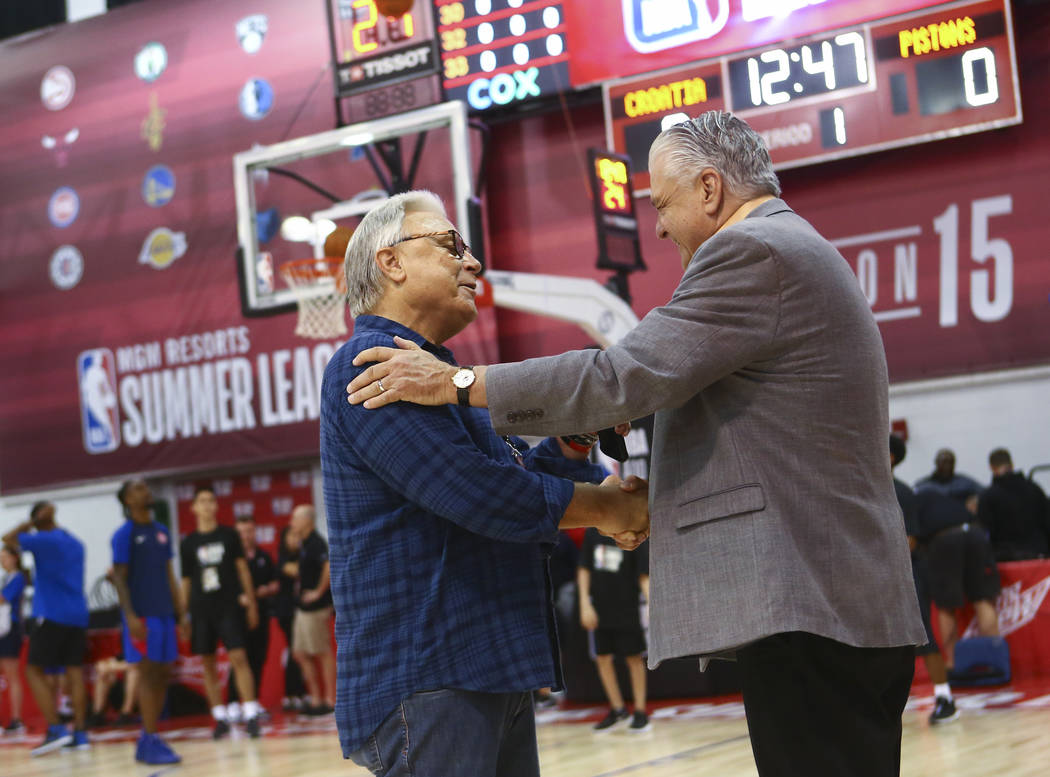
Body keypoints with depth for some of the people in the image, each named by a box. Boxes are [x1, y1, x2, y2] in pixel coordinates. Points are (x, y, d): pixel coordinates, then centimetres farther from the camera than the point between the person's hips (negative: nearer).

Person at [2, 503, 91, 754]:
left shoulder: (44, 540, -7)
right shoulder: (75, 543, 17)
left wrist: (34, 521, 2)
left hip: (52, 616, -7)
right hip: (78, 616, 7)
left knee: (34, 670, -1)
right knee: (75, 672, 5)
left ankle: (55, 729, -11)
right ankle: (80, 733, 0)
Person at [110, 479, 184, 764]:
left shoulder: (161, 531, 14)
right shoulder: (124, 534, -5)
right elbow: (120, 578, -9)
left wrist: (180, 611, 14)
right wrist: (130, 616, -17)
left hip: (164, 612, 7)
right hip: (141, 614, -7)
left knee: (162, 675, 6)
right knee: (148, 674, -8)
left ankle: (148, 739, 13)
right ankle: (150, 742, -6)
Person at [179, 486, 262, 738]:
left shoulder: (229, 535, 6)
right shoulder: (188, 543, 8)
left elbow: (242, 570, 8)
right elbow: (186, 581, 12)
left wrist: (251, 603, 3)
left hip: (229, 606, -2)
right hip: (201, 610, 2)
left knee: (238, 658, -12)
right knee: (207, 663, 3)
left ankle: (251, 715, -14)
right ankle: (220, 718, 11)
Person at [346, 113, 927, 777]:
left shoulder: (751, 251, -10)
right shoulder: (801, 251, 23)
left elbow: (623, 378, -15)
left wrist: (455, 383, -9)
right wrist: (662, 509, 26)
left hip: (806, 608, -11)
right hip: (851, 604, 11)